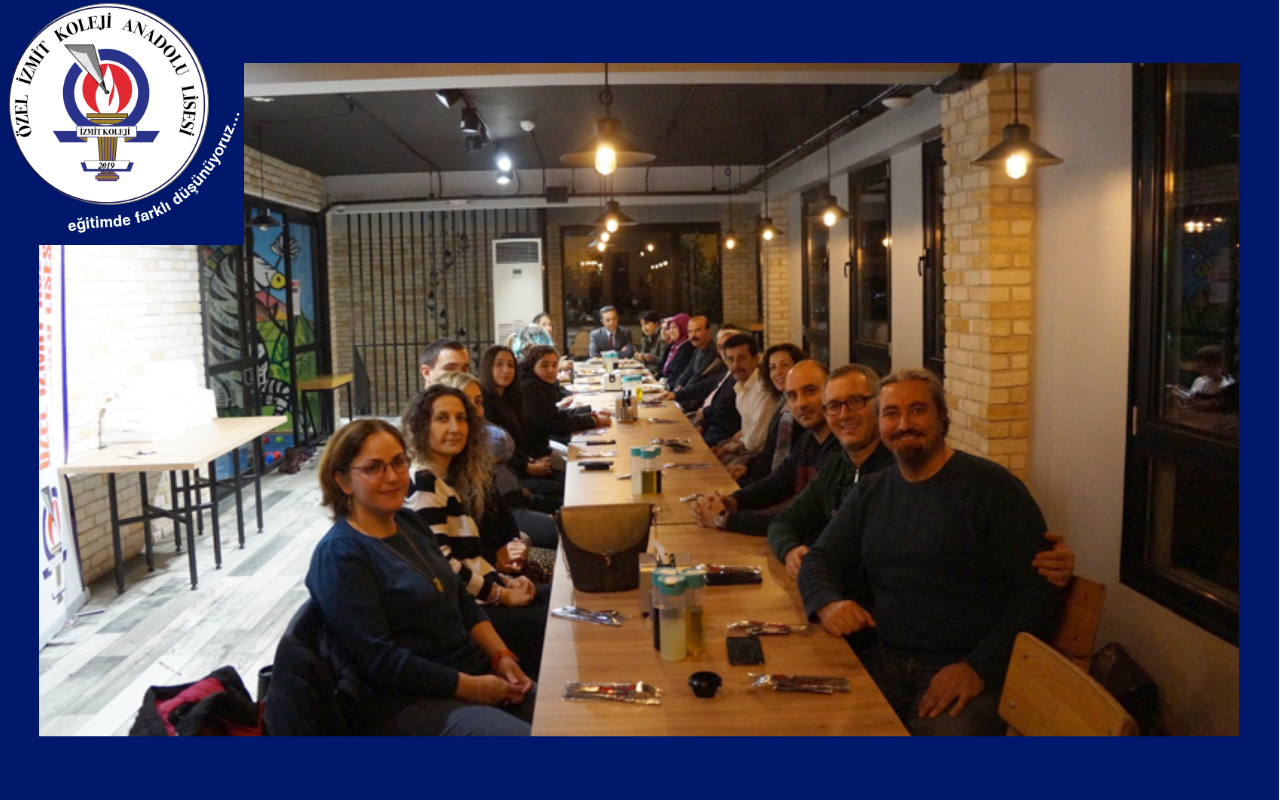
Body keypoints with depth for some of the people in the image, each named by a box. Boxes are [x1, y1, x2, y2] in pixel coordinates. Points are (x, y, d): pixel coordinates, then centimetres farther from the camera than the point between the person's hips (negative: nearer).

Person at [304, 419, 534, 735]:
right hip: (408, 703, -8)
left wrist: (501, 656, -1)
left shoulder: (408, 522, 11)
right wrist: (472, 687, -17)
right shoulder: (339, 555, -13)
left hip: (477, 671, 8)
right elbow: (378, 659, -17)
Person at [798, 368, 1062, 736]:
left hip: (965, 669, -3)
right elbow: (820, 559, 17)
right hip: (883, 661, 4)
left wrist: (981, 667, -16)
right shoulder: (871, 492, 15)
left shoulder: (991, 486, -2)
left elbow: (1037, 591, -7)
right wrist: (828, 604, -6)